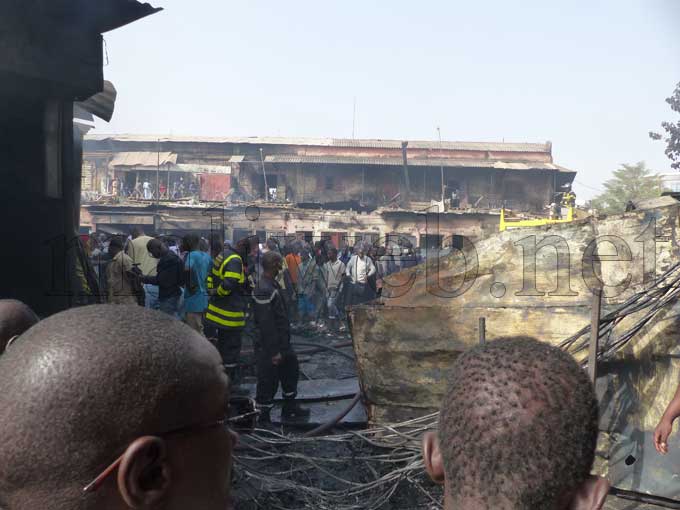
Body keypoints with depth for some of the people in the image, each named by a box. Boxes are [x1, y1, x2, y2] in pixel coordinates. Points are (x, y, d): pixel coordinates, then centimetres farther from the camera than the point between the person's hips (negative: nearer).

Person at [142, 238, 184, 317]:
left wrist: (144, 279, -14)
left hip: (168, 297, -11)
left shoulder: (167, 259, -18)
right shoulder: (171, 256, 13)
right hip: (173, 294, 11)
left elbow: (162, 280, -20)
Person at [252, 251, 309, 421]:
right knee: (268, 382, 2)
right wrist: (274, 352, -22)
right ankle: (262, 418, 17)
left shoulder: (272, 285, 7)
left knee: (291, 371, 23)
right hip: (270, 349, -10)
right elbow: (266, 324, -26)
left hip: (282, 343, 10)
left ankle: (290, 407, 39)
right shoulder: (264, 290, -26)